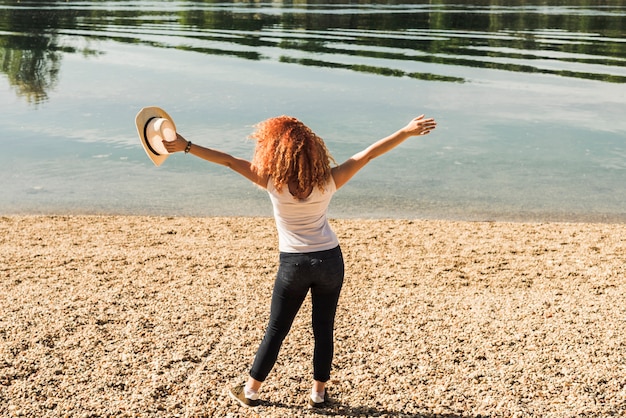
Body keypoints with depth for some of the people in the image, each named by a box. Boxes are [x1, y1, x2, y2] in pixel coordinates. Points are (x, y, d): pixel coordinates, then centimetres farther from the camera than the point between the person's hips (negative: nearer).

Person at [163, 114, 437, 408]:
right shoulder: (328, 181, -11)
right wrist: (408, 131, -5)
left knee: (276, 330, 12)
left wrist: (186, 146, -12)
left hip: (293, 264, -1)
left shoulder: (272, 182, -15)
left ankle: (251, 391, 24)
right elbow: (369, 153, -9)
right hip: (329, 260, 1)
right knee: (323, 329, 13)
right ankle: (318, 393, 23)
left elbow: (229, 161, -14)